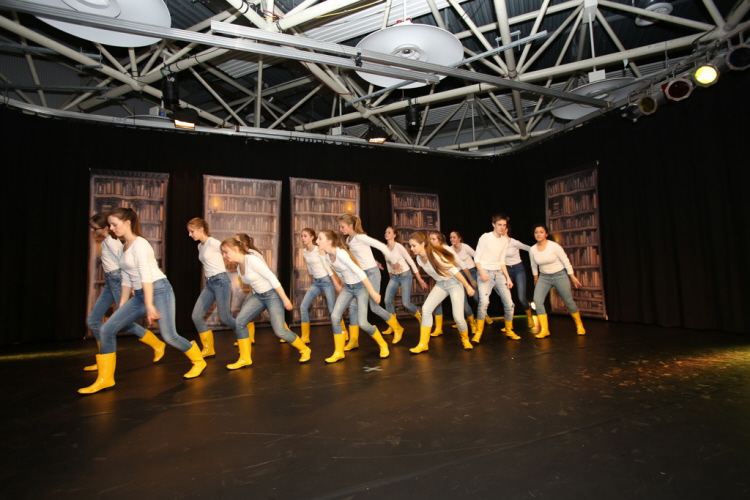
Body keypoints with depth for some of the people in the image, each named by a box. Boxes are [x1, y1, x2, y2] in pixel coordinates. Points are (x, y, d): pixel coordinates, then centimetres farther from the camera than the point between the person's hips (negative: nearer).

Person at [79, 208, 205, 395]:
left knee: (169, 336, -9)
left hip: (159, 290, -8)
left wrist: (149, 305, -23)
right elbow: (127, 279, 17)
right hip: (139, 294, 8)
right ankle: (105, 379, 10)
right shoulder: (125, 247, 15)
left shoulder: (140, 244, -12)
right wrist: (122, 307, 17)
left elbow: (146, 276, -19)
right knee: (108, 329, 0)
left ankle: (198, 361, 15)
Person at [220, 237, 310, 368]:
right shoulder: (239, 267, 7)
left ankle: (304, 350, 14)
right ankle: (245, 359, 8)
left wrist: (285, 299, -21)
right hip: (258, 296, 8)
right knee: (239, 321, -5)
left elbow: (272, 278, -22)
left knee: (280, 331, -11)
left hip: (272, 295, -8)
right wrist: (265, 307, 19)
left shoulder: (251, 260, -20)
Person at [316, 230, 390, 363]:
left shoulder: (341, 253, -27)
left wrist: (372, 292, -25)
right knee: (335, 316, -5)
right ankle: (339, 353, 9)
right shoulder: (327, 257, -2)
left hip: (361, 287, -7)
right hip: (348, 287, 7)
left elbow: (359, 272, -27)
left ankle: (383, 345, 15)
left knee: (362, 323, -12)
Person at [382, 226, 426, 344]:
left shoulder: (399, 246, -16)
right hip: (394, 277, 6)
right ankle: (393, 327, 10)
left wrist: (419, 278, -11)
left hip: (405, 275, -5)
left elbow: (411, 261, -12)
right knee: (387, 301, -7)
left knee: (405, 303, -11)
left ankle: (420, 317, 20)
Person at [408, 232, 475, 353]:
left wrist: (468, 287, -15)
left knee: (458, 316, -12)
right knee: (426, 308, -12)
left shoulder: (435, 255, -28)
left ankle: (465, 339, 20)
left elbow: (454, 271, -21)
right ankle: (423, 344, -4)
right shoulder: (419, 259, -7)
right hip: (440, 284, 6)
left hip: (454, 283, -6)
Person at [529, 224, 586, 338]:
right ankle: (544, 330, -6)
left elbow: (565, 261, -9)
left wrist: (572, 277, -7)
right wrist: (536, 279, 18)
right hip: (544, 277, 3)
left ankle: (579, 325, 31)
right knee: (537, 300, -14)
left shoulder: (554, 246, -17)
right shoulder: (532, 250, -6)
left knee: (568, 301, 4)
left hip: (560, 275, -3)